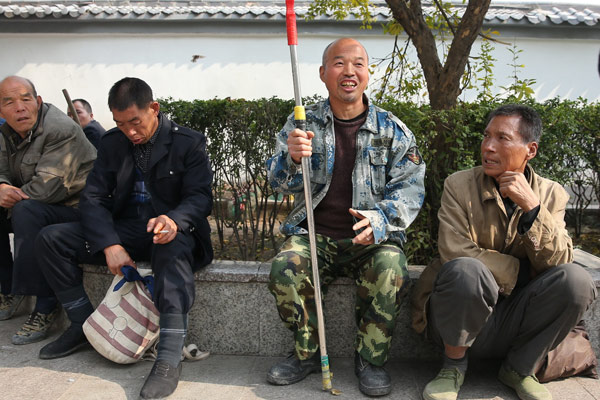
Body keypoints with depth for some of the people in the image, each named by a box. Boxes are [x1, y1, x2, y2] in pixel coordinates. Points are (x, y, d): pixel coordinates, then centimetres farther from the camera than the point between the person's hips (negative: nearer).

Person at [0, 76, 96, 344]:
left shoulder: (61, 130, -20)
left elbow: (46, 187, -26)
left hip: (75, 209, -9)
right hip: (38, 207, 9)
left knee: (27, 211, -32)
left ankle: (45, 305, -24)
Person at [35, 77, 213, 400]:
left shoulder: (189, 142, -4)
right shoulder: (112, 143, 7)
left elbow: (200, 196, -11)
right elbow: (93, 197, 0)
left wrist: (174, 220, -35)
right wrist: (110, 244, -18)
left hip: (170, 229, -5)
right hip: (124, 229, 5)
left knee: (174, 248, -41)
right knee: (49, 239, -10)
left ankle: (169, 360, -39)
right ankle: (84, 324, 4)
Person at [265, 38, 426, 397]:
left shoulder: (392, 130, 6)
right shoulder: (304, 123, 7)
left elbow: (410, 186, -2)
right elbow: (279, 182, 0)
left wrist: (379, 219, -23)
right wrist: (293, 158, -25)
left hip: (371, 238, 0)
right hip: (314, 234, 1)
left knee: (391, 272, -30)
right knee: (285, 268, -27)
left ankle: (371, 359, -3)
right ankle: (308, 353, 0)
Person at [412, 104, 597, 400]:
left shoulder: (551, 195, 3)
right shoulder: (459, 185, -6)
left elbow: (559, 262, -7)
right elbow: (455, 253, -18)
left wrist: (532, 208, -20)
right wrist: (521, 272, -12)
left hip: (516, 319, 3)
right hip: (462, 319, -3)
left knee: (576, 280, -22)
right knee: (466, 271, -34)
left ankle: (521, 369, 3)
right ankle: (454, 365, -5)